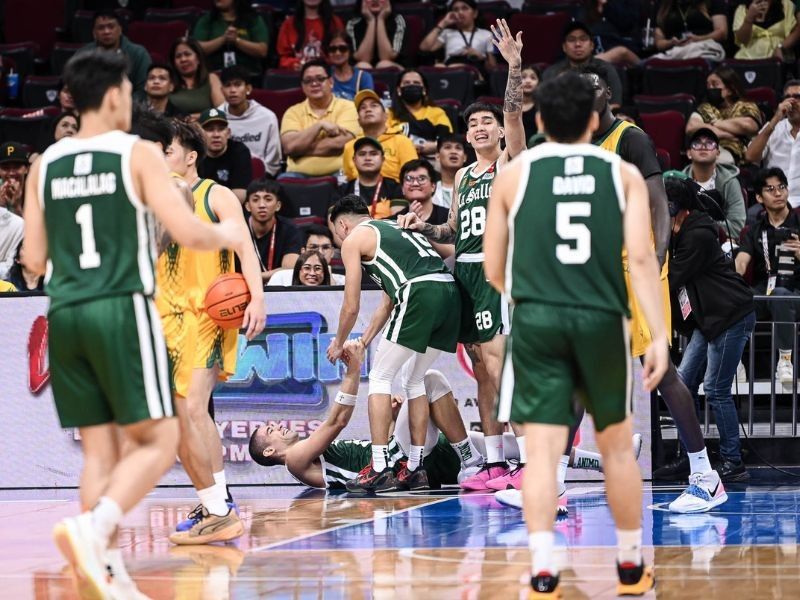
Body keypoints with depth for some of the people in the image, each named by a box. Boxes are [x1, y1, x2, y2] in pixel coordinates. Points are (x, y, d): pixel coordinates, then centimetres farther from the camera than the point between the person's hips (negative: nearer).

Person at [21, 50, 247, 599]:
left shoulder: (45, 165, 10)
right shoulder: (138, 154, -3)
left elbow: (34, 260, 11)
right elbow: (188, 233, -10)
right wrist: (228, 236, 11)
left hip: (65, 314, 5)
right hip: (122, 308, -5)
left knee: (99, 449, 9)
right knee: (158, 439, 1)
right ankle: (92, 527, -21)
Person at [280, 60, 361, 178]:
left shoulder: (347, 107, 4)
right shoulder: (293, 112, 11)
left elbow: (339, 144, -11)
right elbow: (289, 146, -5)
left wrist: (300, 148, -6)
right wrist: (320, 125, -9)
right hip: (300, 174, 2)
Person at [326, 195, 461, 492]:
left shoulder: (354, 239, 12)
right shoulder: (393, 229, 35)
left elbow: (351, 306, 13)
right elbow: (388, 303, 39)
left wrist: (339, 344, 30)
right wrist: (363, 343, 46)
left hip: (420, 294, -7)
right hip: (450, 292, 7)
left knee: (380, 377, 5)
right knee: (416, 381, 22)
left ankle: (380, 470, 0)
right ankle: (416, 468, 21)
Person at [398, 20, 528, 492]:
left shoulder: (511, 162, 0)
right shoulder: (464, 176, 20)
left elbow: (514, 115, -17)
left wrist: (515, 65, -29)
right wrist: (424, 228, 8)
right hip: (465, 269, 8)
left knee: (499, 361, -17)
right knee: (483, 369, 8)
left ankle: (528, 459, -18)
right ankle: (495, 464, 11)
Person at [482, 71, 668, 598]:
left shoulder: (514, 174, 8)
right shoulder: (623, 173, 7)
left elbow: (494, 269, 12)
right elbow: (642, 258, -4)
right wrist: (660, 335, -5)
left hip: (536, 319, 0)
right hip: (602, 319, 0)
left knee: (543, 450, -1)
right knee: (617, 447, 16)